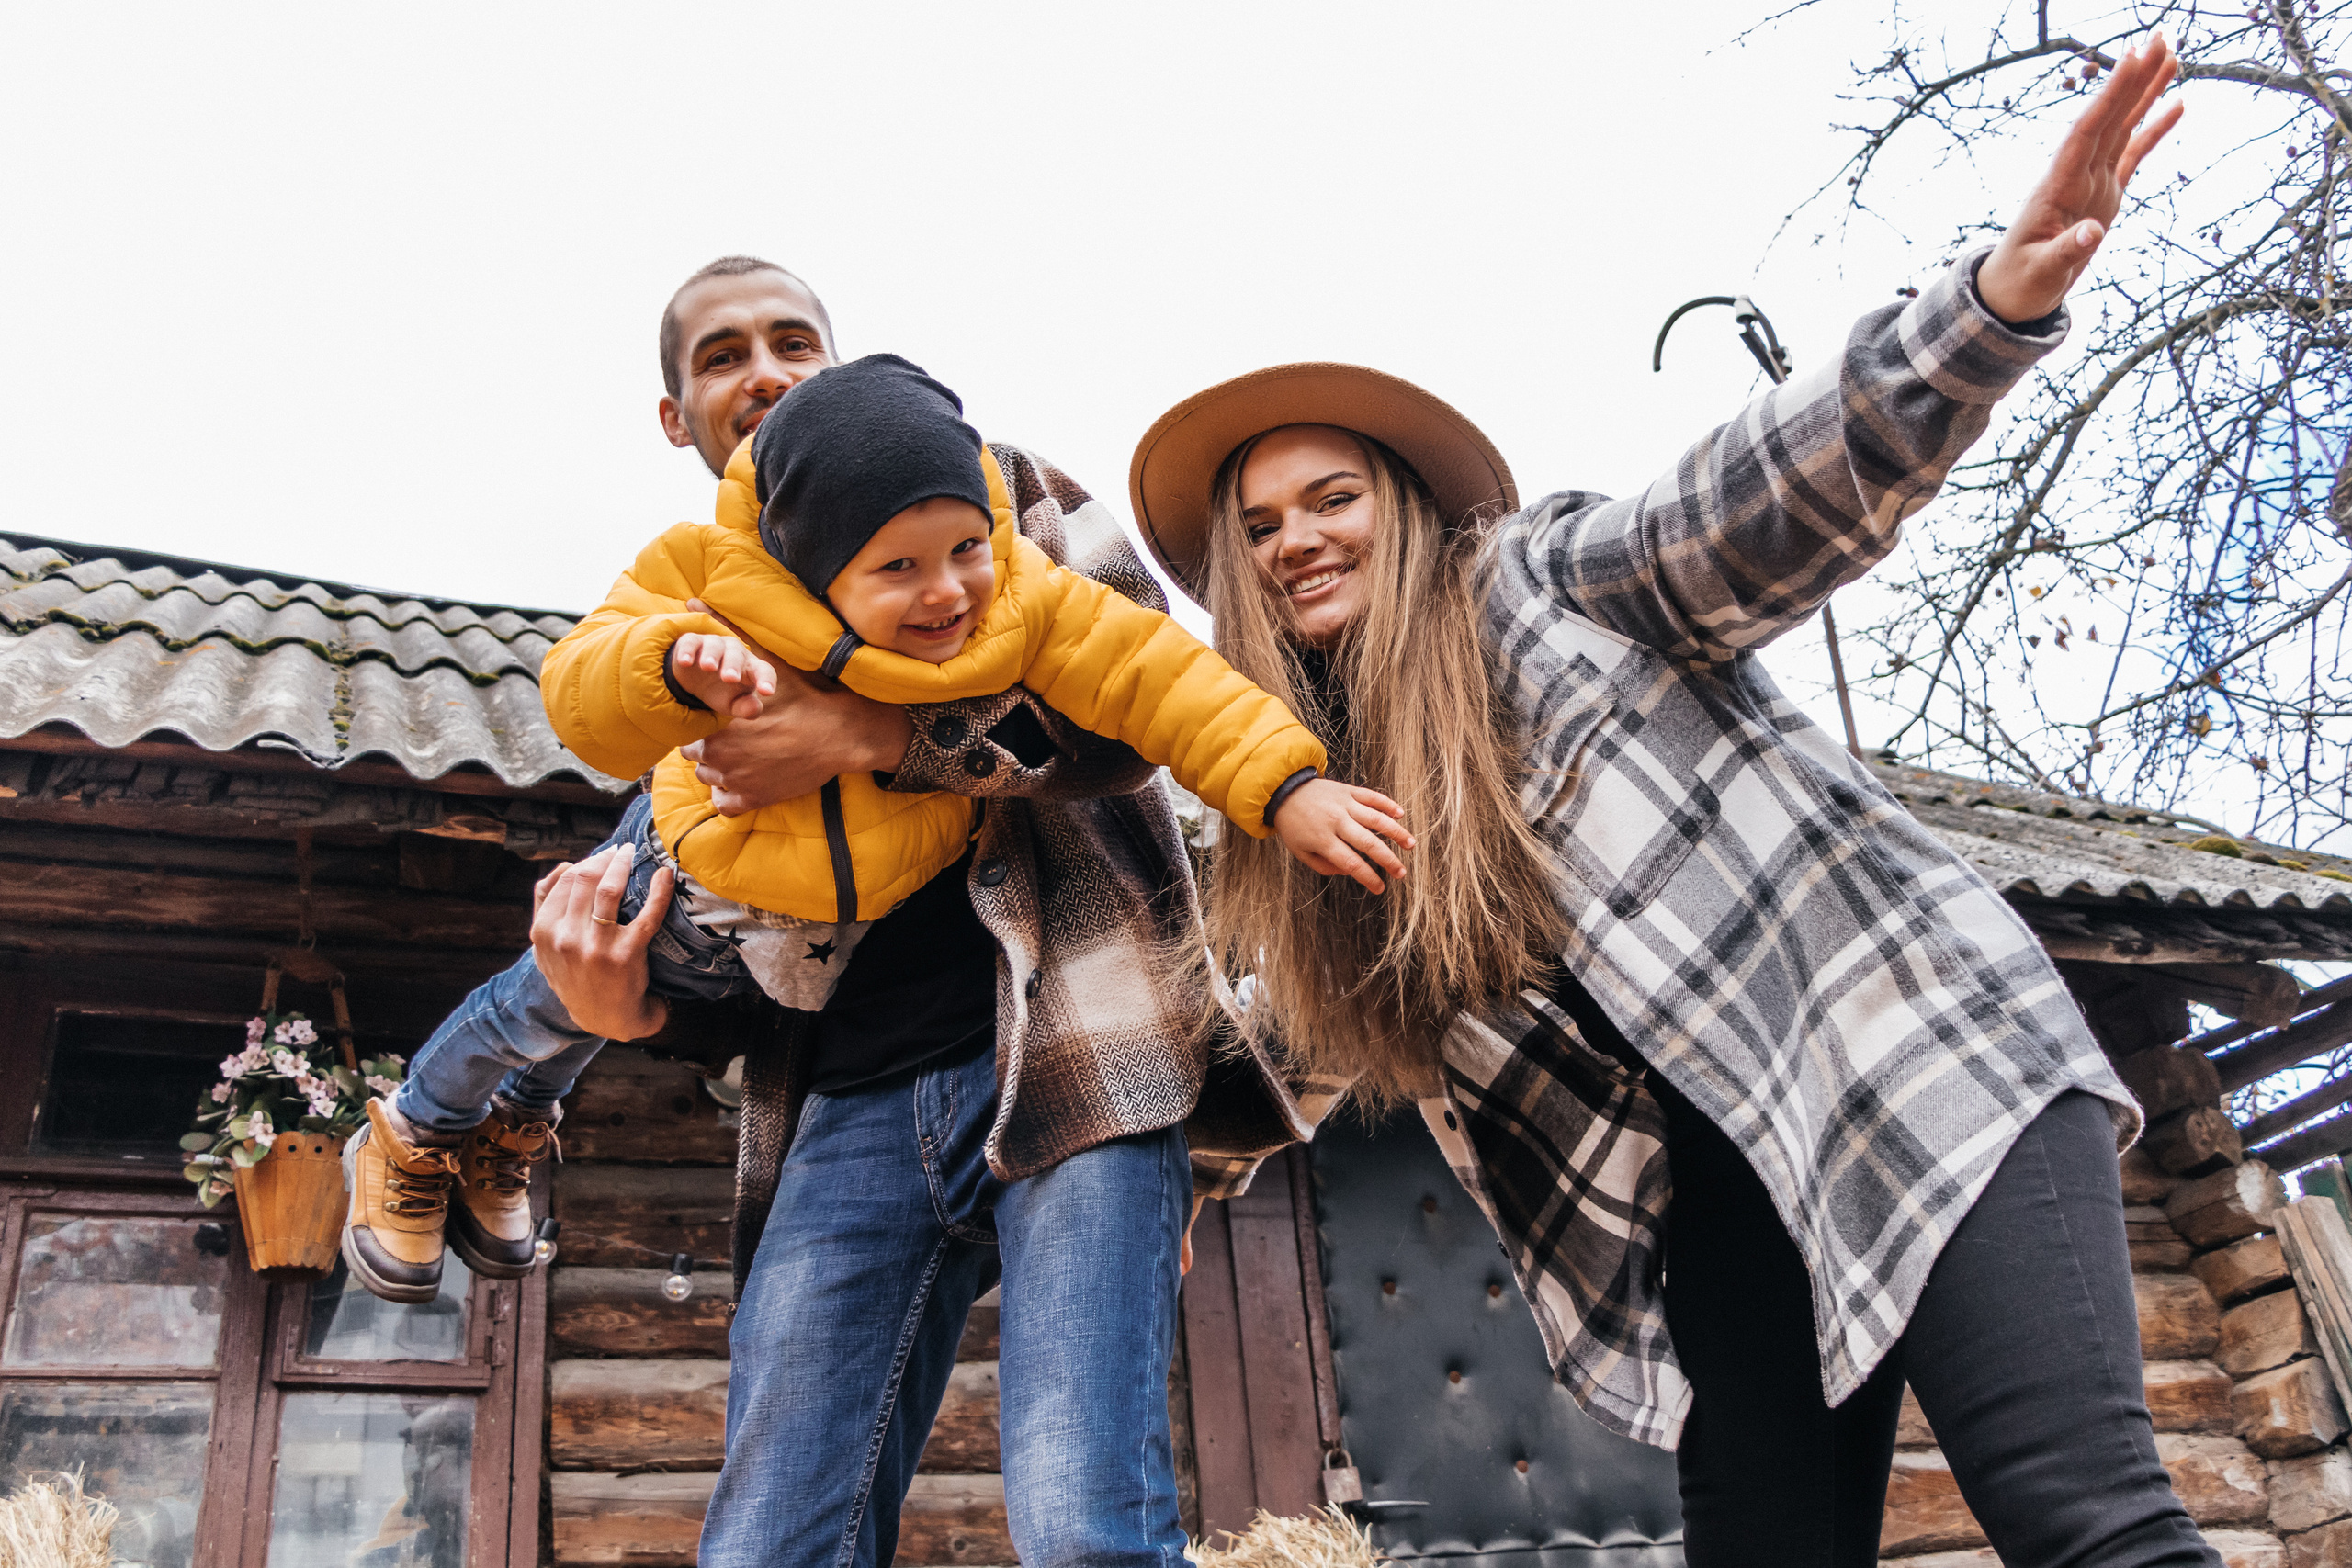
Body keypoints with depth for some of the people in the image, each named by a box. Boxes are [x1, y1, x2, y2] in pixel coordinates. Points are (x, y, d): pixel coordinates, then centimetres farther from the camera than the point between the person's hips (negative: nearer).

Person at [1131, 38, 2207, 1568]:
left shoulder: (1542, 573, 4)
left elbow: (1767, 498, -12)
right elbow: (1315, 1053, 25)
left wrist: (2000, 298, -27)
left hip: (1911, 1051, -5)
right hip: (1717, 1203, 5)